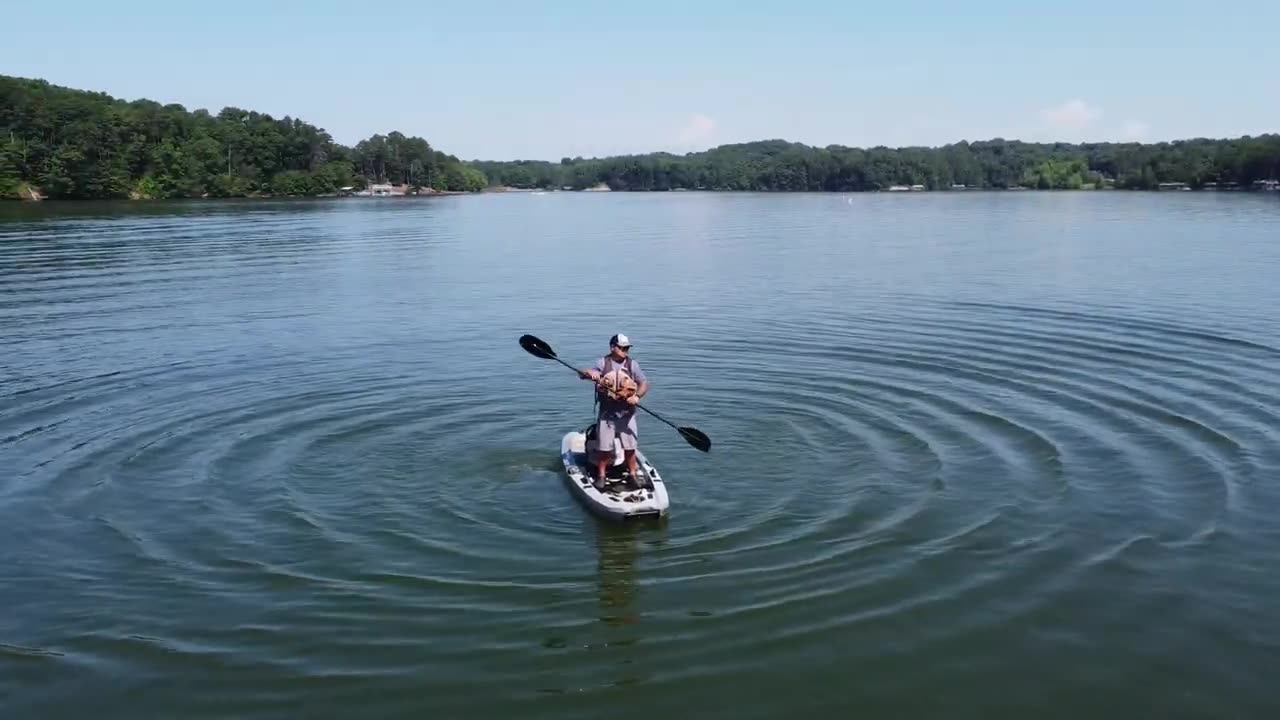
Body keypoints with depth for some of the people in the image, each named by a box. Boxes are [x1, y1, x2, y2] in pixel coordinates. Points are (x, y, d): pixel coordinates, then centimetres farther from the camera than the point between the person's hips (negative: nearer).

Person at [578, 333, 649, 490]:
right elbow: (582, 373, -7)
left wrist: (637, 396, -21)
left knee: (630, 447, 7)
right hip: (607, 413, -1)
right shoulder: (603, 363, -2)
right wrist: (590, 373, -31)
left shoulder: (632, 364, 1)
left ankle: (633, 474, 22)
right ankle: (601, 476, 19)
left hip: (627, 413, 1)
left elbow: (644, 383, -1)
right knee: (604, 448, 5)